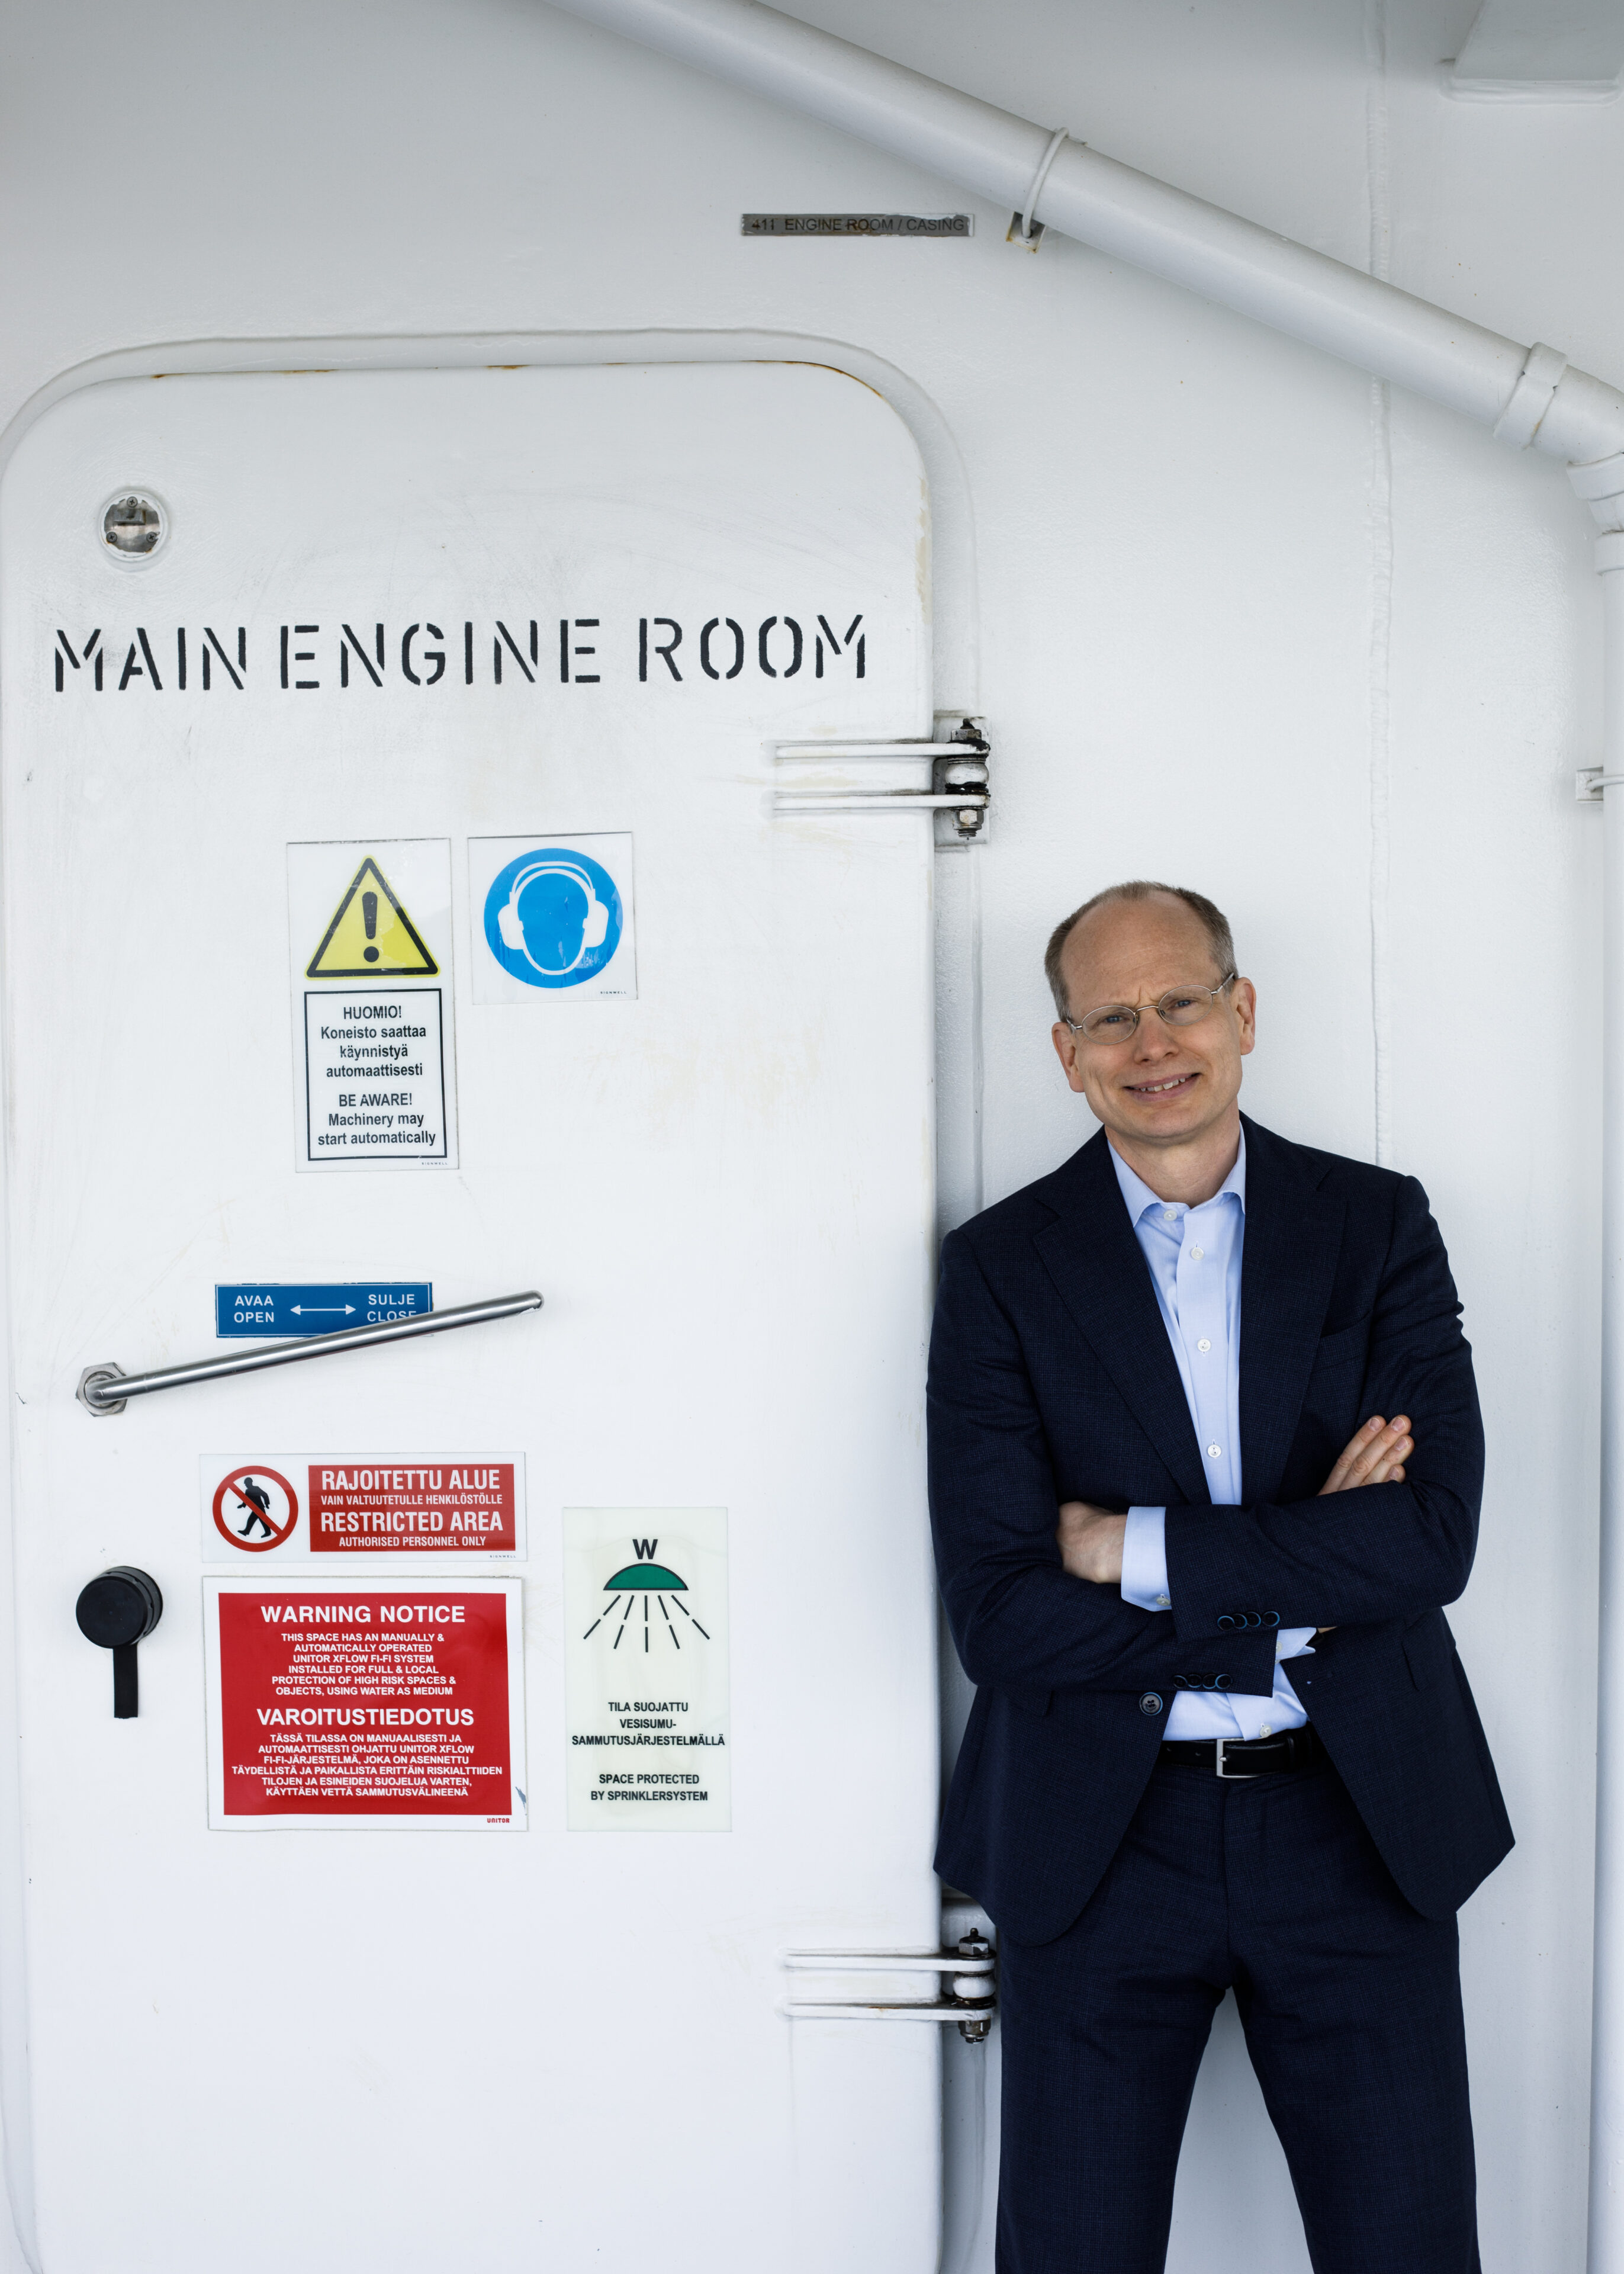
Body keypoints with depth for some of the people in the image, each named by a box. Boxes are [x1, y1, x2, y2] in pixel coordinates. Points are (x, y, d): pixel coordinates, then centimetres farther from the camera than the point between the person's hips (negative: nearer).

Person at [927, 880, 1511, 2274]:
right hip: (1100, 1842, 0)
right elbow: (999, 1618, -13)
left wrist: (1132, 1547, -16)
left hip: (1362, 1826, 1)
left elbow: (1433, 1535, -13)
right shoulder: (1002, 1267, -5)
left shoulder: (1379, 1227, 0)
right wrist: (1304, 1575, -15)